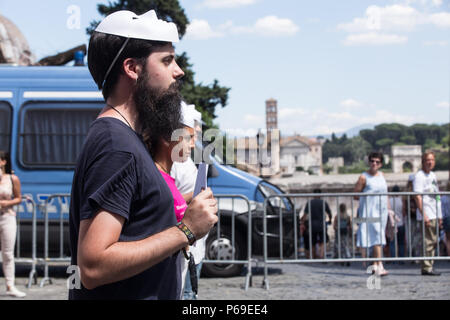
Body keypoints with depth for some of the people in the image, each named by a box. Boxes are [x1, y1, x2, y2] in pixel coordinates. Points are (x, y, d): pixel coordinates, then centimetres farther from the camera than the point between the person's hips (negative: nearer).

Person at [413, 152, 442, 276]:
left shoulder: (433, 175, 18)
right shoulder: (419, 176, -9)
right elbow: (417, 197, -15)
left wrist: (439, 216, 19)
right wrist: (423, 215, -22)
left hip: (434, 215, 9)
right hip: (426, 215, -9)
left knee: (433, 241, 11)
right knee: (428, 242, -10)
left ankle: (429, 267, 17)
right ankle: (426, 268, -7)